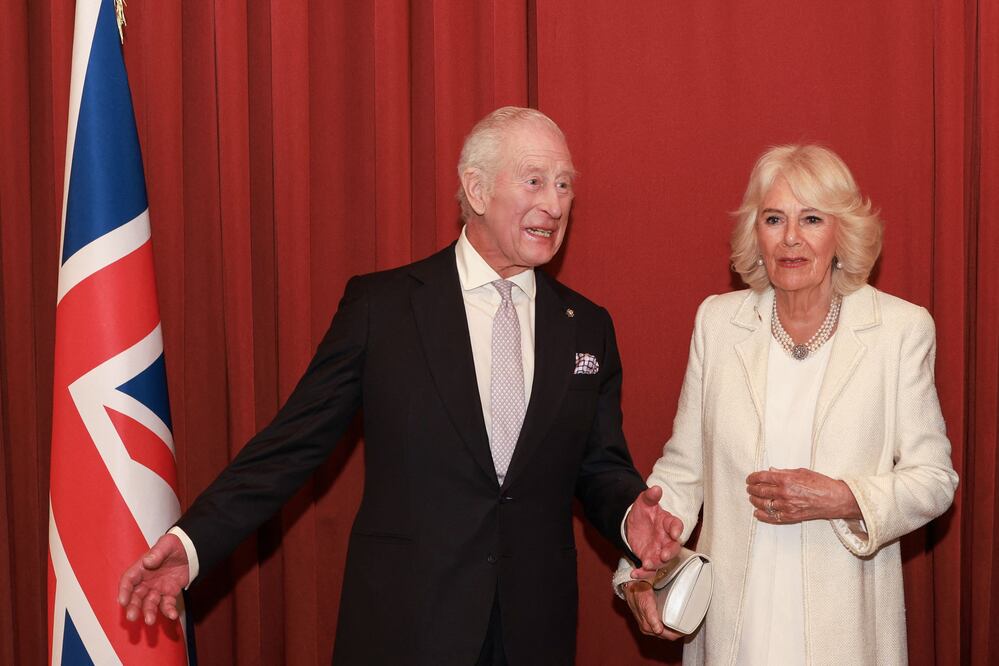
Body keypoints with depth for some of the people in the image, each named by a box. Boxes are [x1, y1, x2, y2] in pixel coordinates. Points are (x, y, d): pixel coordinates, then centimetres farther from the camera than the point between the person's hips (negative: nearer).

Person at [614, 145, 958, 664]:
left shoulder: (903, 328, -4)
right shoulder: (717, 320, 2)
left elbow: (934, 479, 0)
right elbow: (682, 469, 4)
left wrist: (843, 500, -17)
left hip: (844, 619, -1)